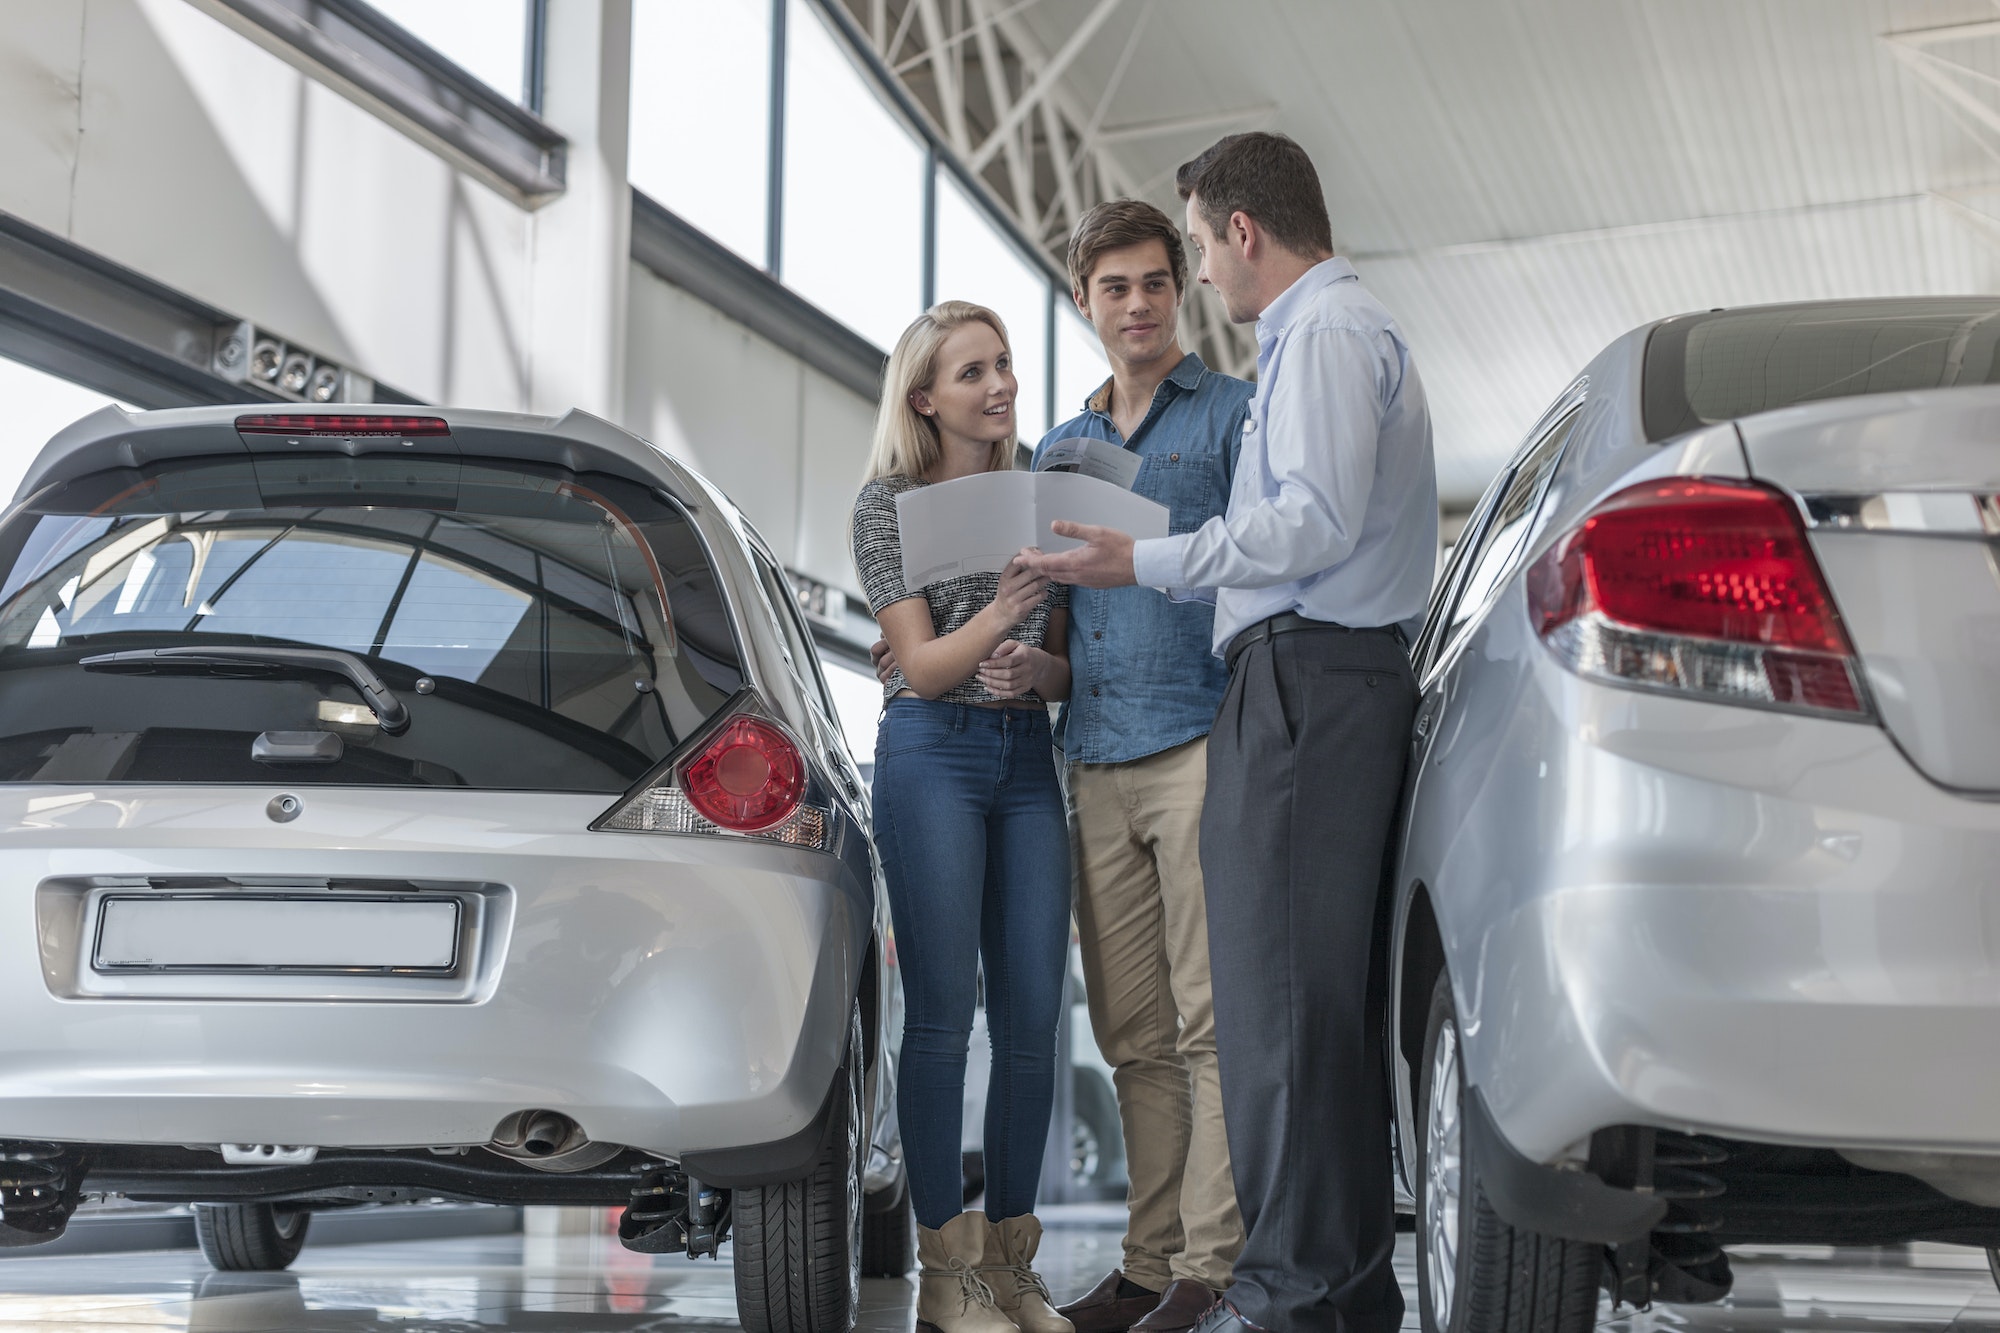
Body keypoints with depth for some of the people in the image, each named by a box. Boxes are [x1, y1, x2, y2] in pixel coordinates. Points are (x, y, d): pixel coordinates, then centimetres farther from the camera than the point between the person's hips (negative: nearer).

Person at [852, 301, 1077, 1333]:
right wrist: (1004, 607, -26)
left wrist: (1037, 668, -10)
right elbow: (925, 666, -8)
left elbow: (1066, 668, 14)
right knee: (944, 1013, -5)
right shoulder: (890, 502, -1)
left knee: (1033, 1018, 2)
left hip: (1028, 761, 5)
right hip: (933, 755, -5)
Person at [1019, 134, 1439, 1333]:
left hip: (1307, 678, -11)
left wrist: (1145, 563, -12)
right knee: (1327, 994, 10)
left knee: (1281, 993, -12)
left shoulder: (1326, 331, -6)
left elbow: (1318, 520, -18)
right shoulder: (1341, 328, 27)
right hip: (1344, 677, 11)